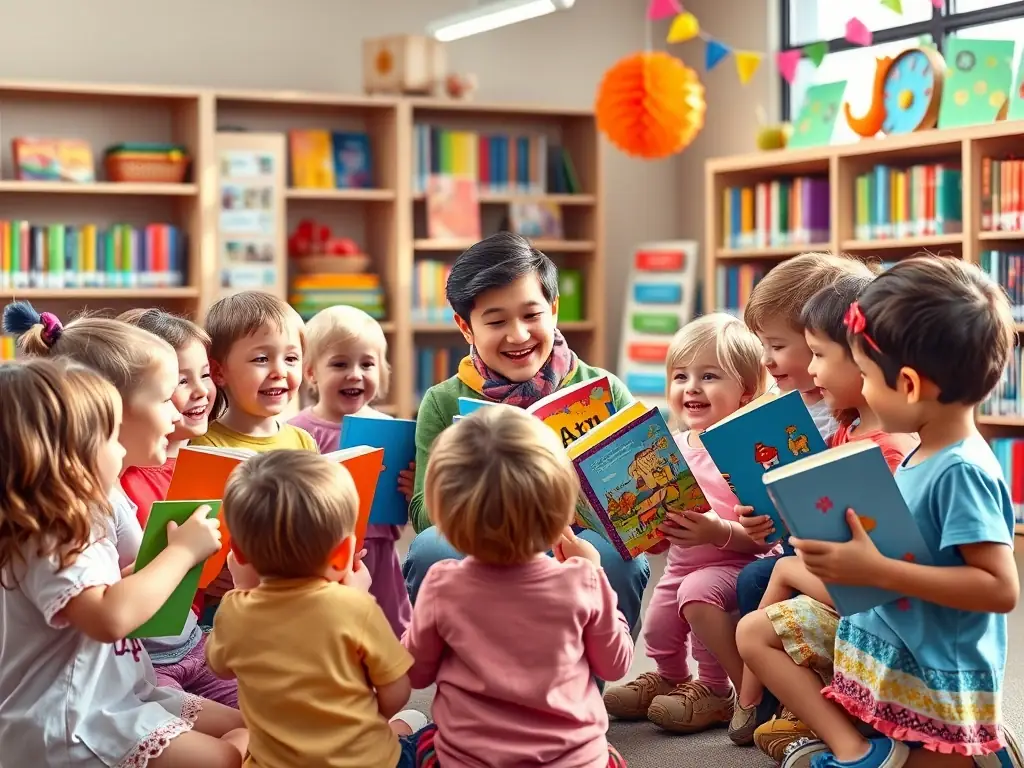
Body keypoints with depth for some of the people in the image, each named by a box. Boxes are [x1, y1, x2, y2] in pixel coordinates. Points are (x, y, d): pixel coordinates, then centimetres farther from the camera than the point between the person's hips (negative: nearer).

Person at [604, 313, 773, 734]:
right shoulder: (674, 448, 5)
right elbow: (661, 537, 14)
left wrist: (718, 532, -36)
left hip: (735, 564, -7)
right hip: (682, 564, 7)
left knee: (698, 591, -30)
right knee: (658, 629, 6)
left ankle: (716, 690, -8)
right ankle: (670, 679, 43)